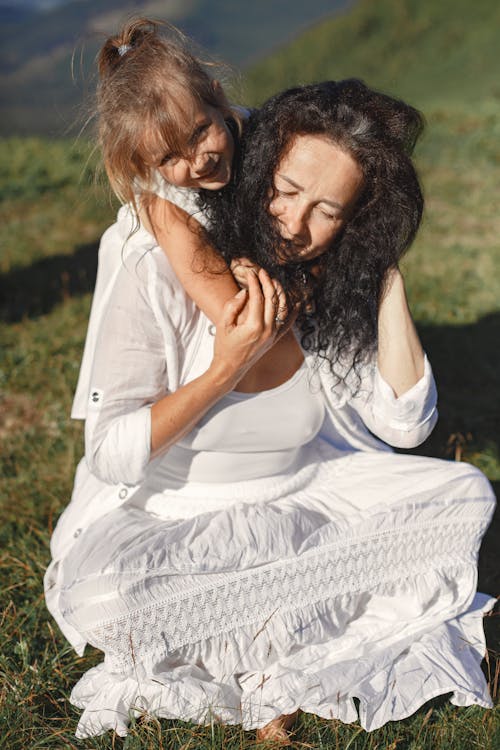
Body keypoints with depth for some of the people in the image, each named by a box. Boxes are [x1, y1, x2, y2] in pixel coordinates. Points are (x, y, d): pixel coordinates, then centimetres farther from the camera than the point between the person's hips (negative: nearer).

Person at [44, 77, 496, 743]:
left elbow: (405, 425, -13)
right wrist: (226, 368, -29)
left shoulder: (338, 286, -8)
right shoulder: (163, 272, -20)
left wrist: (389, 279, -17)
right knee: (96, 589, -35)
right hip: (164, 517, -4)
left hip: (298, 500, 4)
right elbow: (111, 456, -20)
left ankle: (268, 663, -15)